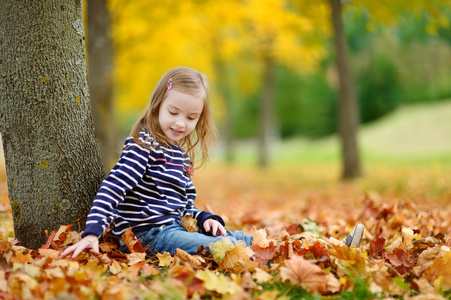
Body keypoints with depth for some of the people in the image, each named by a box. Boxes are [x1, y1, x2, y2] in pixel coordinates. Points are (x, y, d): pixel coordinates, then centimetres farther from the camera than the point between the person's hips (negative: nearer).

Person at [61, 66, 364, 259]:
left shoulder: (180, 153, 17)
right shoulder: (144, 146, -10)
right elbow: (112, 188, -19)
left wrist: (205, 218, 3)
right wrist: (92, 232, -30)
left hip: (173, 229, 9)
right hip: (147, 233, -9)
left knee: (242, 239, 1)